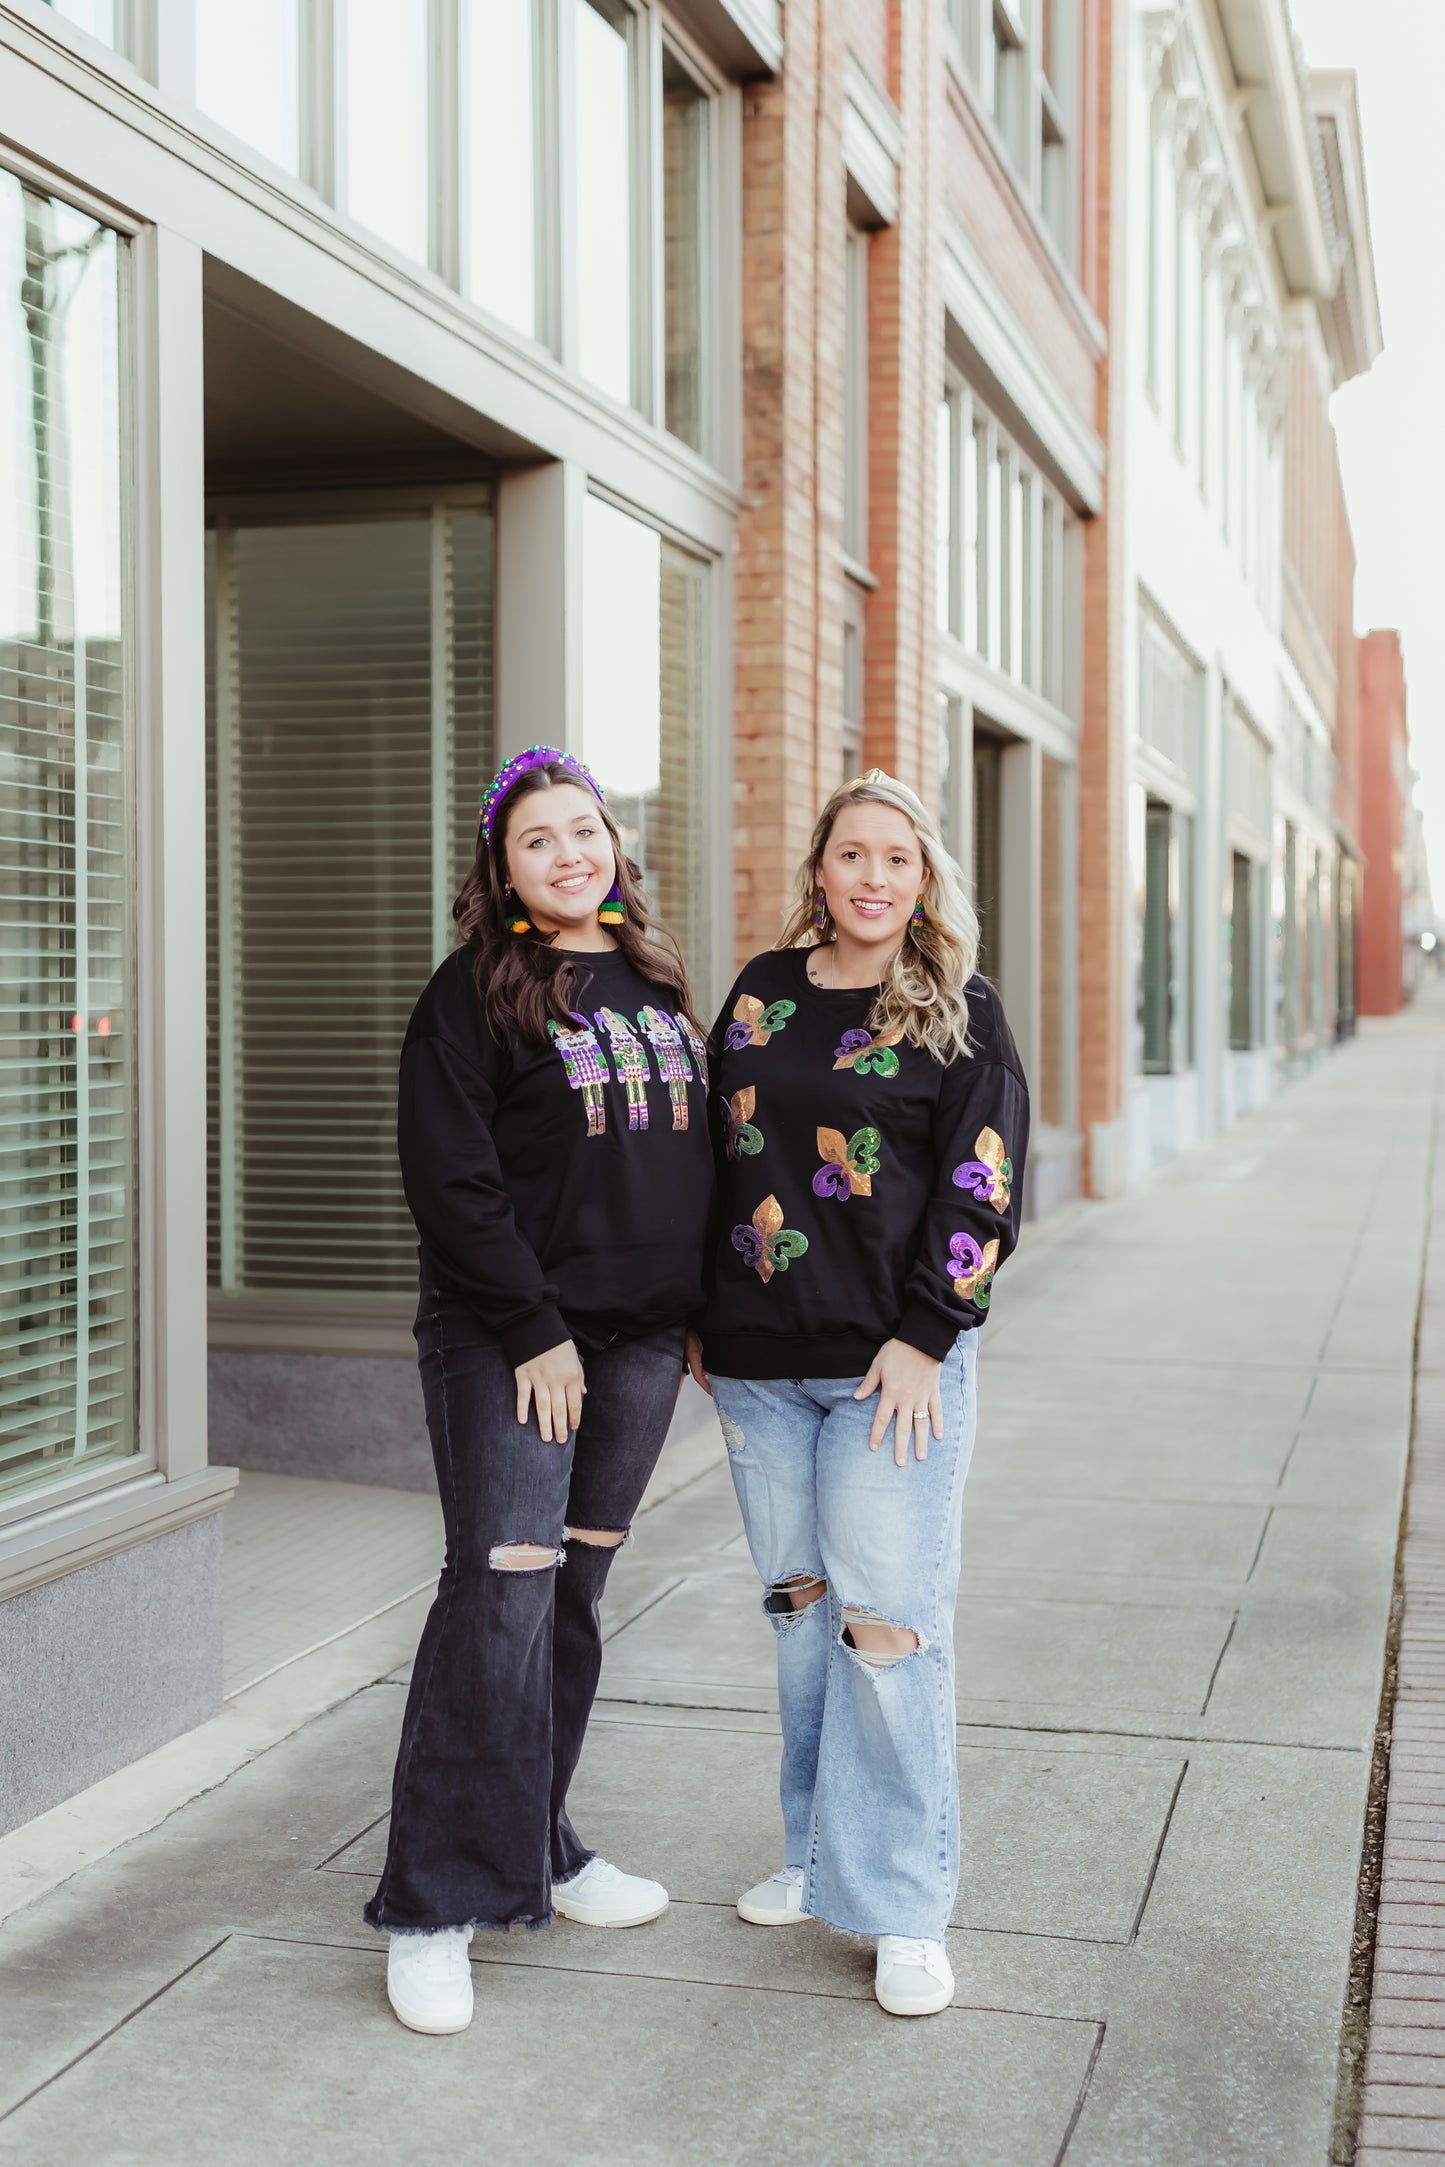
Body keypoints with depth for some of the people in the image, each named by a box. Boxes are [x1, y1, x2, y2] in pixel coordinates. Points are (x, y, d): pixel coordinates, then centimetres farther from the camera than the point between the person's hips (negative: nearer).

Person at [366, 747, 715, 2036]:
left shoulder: (655, 983, 14)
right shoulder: (477, 992, -5)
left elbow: (696, 1153, 18)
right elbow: (451, 1180, -11)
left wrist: (695, 1314, 10)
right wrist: (535, 1332, -15)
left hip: (640, 1342, 6)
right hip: (508, 1343, -6)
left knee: (574, 1593, 11)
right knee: (504, 1589, -11)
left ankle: (536, 1846, 25)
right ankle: (436, 1905, -3)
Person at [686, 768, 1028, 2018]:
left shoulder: (959, 1015, 0)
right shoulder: (761, 993, 11)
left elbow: (983, 1191, -4)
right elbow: (716, 1157, 16)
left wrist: (923, 1333, -12)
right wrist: (701, 1317, 12)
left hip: (895, 1361, -4)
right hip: (759, 1362, 4)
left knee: (887, 1620, -6)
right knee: (800, 1611, 11)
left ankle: (905, 1904, 4)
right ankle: (820, 1855, 26)